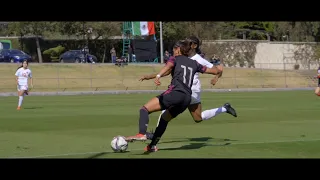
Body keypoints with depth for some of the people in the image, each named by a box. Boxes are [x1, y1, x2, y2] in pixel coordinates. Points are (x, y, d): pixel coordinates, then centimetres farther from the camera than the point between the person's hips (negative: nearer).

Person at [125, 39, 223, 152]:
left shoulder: (176, 59, 11)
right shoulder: (194, 64, 24)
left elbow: (168, 66, -13)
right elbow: (214, 71, 33)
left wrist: (158, 76, -32)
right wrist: (218, 69, 57)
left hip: (175, 93, -7)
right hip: (187, 98, 7)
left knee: (145, 109, -8)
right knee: (165, 119, 27)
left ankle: (142, 134, -32)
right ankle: (152, 146, 23)